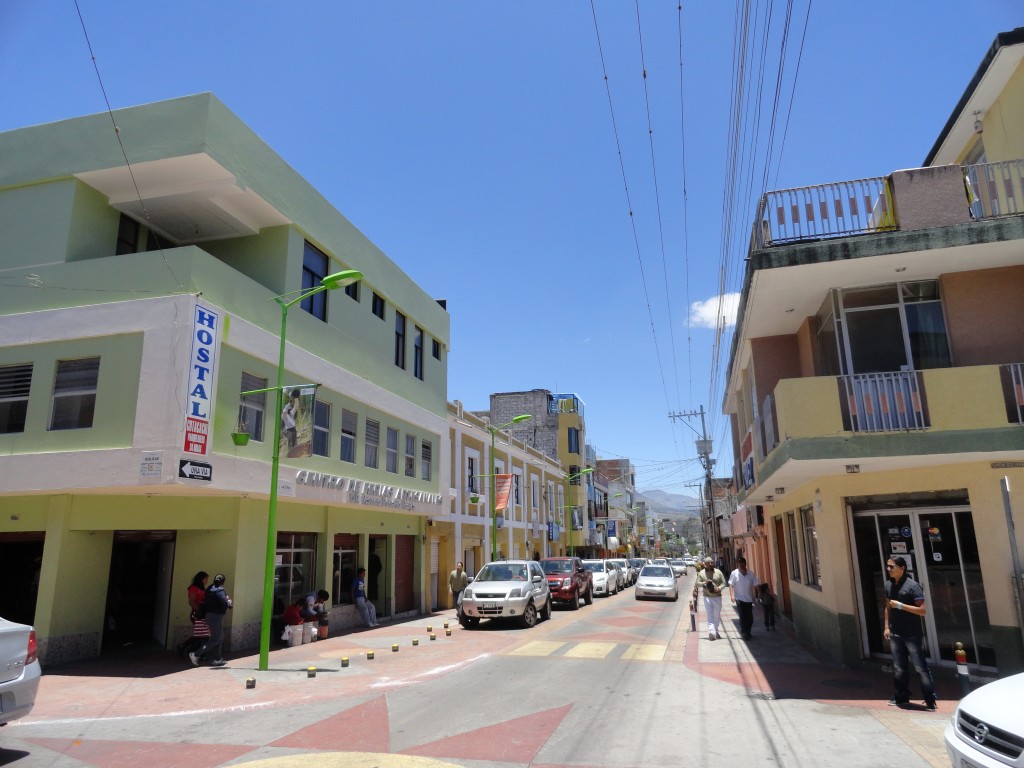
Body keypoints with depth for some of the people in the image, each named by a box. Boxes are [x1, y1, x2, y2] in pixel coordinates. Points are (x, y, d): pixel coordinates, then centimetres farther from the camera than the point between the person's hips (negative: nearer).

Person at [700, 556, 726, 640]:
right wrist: (704, 583, -18)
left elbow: (723, 583, 4)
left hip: (717, 597, 2)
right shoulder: (701, 573, 1)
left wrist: (719, 588, -16)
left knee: (717, 615, 11)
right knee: (710, 615, -9)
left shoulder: (718, 572, 3)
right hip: (707, 597, -2)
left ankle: (715, 631, 29)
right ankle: (711, 632, -16)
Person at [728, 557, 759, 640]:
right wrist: (732, 595, -16)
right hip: (740, 599, -3)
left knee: (750, 618, 7)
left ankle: (747, 633, 25)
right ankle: (744, 633, 2)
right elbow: (731, 585, -5)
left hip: (749, 599, 3)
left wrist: (756, 597, 3)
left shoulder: (751, 574, -1)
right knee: (742, 617, -8)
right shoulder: (734, 573, -6)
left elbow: (755, 586, 5)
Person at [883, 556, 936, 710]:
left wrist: (901, 605, -23)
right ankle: (902, 696, 24)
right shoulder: (888, 585, 7)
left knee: (920, 667, -3)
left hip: (912, 635, -6)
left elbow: (923, 610, -17)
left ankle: (930, 699, 9)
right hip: (895, 634, 6)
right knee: (899, 668, 12)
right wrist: (887, 627, 12)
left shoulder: (912, 586, -14)